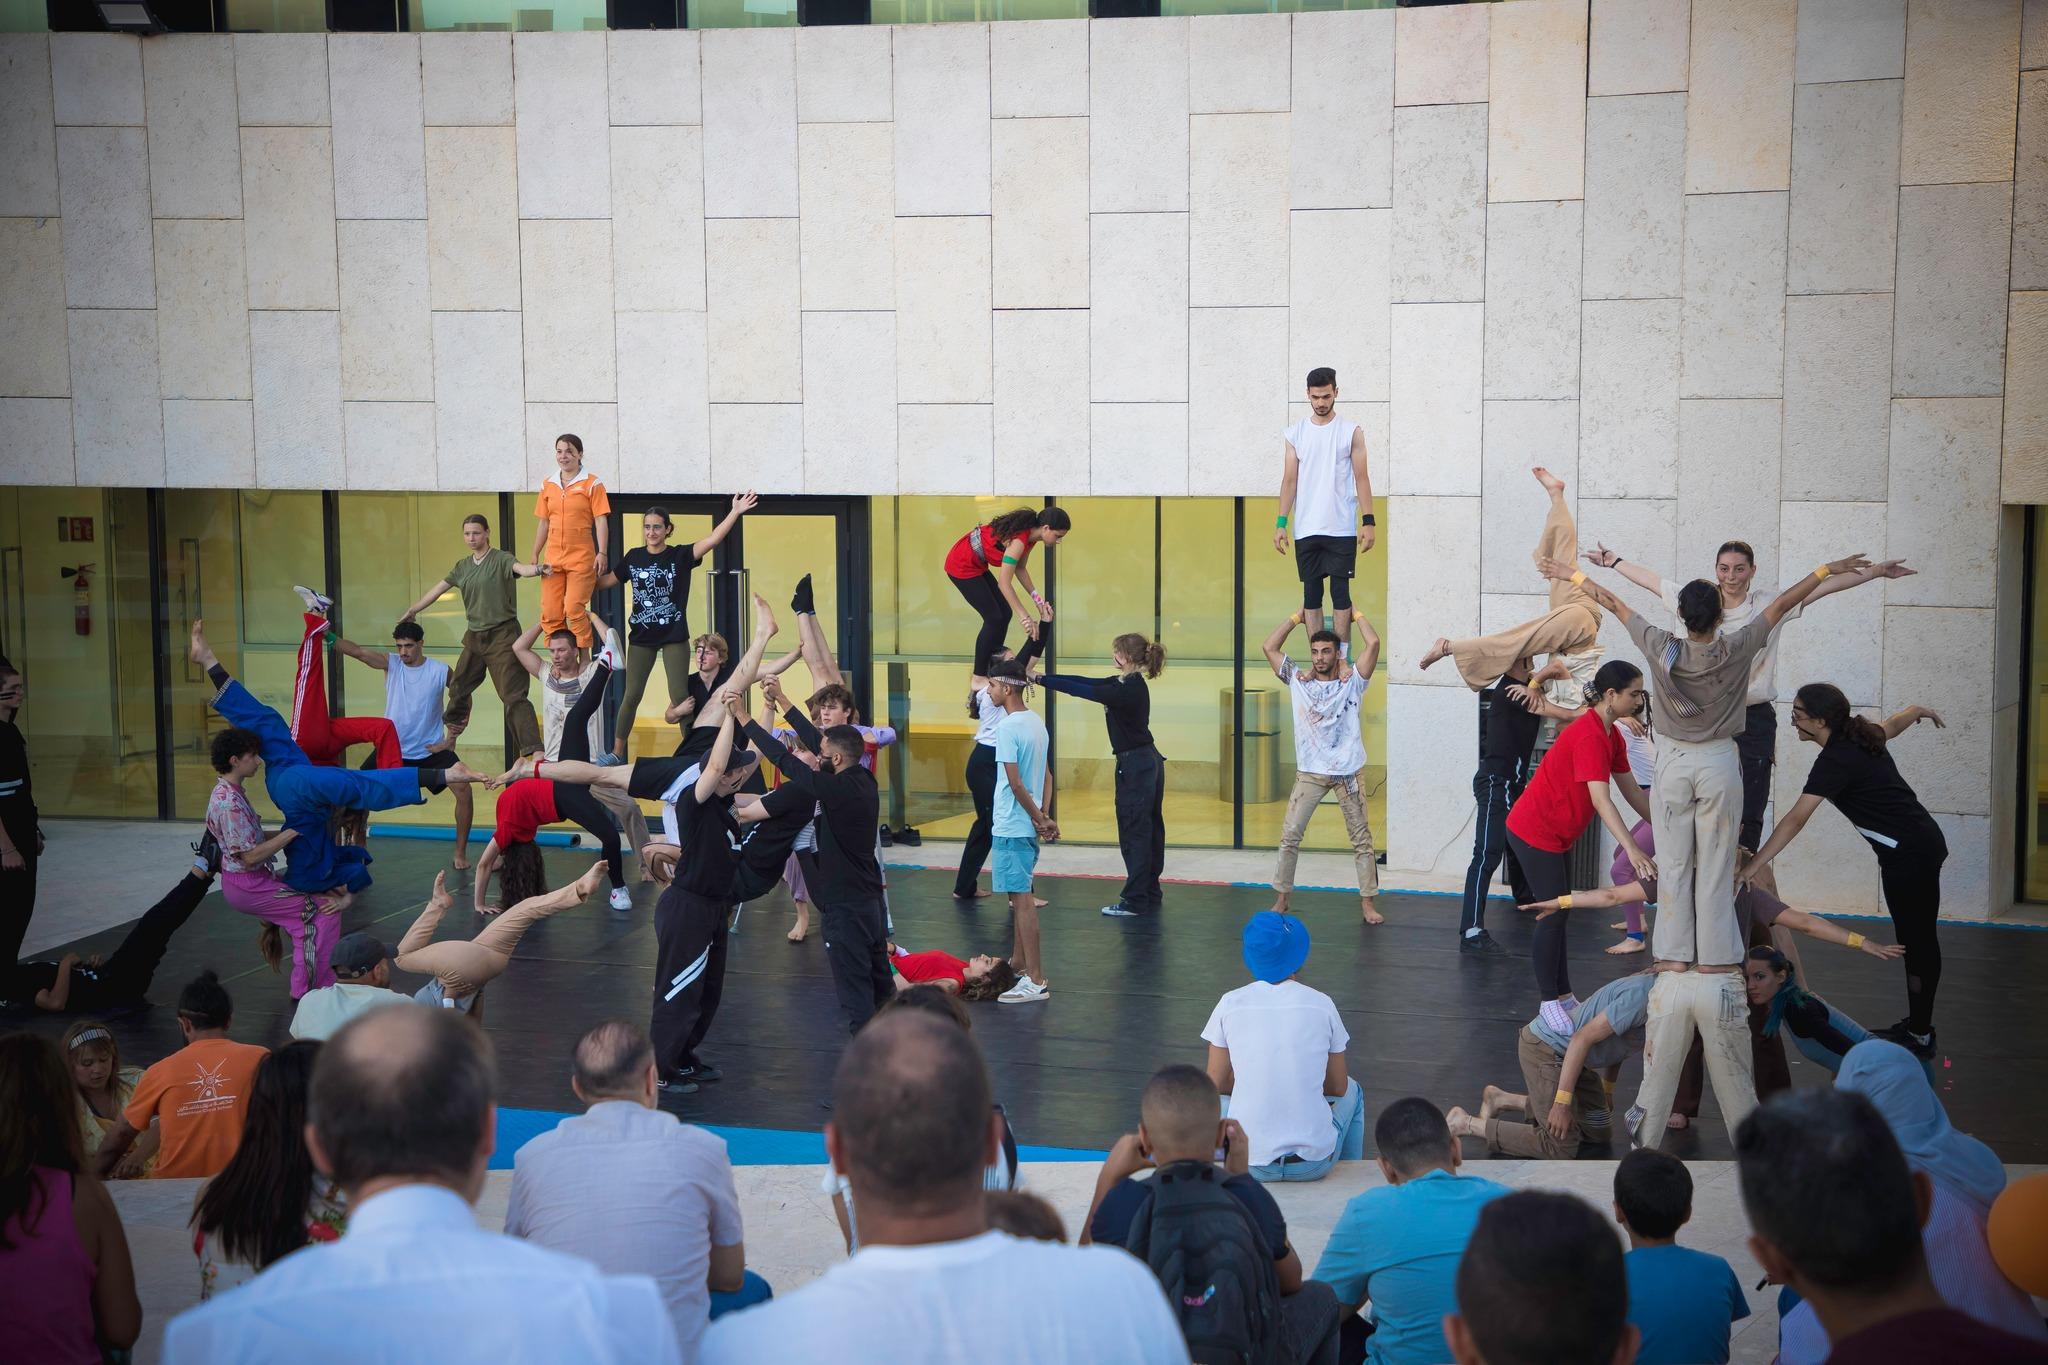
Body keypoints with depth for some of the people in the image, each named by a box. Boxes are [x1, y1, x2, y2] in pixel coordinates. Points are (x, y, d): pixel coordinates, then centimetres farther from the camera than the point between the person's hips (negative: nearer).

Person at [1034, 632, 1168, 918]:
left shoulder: (1130, 689, -20)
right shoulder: (1124, 683, 9)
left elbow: (1082, 690, -20)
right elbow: (1084, 682, 8)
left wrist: (1041, 680, -14)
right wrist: (1041, 678, 5)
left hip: (1135, 765, -10)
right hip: (1148, 762, 10)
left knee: (1134, 833, -4)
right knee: (1150, 830, 14)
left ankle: (1135, 900, 0)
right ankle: (1150, 894, 22)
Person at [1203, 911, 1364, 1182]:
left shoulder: (1230, 1004, -2)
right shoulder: (1322, 1004, 0)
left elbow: (1216, 1085, 6)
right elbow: (1338, 1087, 9)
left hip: (1249, 1164, 0)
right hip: (1314, 1163, 0)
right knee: (1352, 1092, 32)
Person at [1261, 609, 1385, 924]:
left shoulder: (1352, 681, 0)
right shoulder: (1298, 681, 5)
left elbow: (1373, 642, -11)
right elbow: (1269, 647, 2)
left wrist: (1356, 614, 4)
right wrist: (1297, 617, 6)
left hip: (1348, 772, -1)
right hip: (1310, 772, 2)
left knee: (1361, 838, 3)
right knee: (1289, 835, 0)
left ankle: (1368, 901, 10)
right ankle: (1282, 896, 10)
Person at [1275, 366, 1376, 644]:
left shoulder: (1352, 431, 1)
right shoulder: (1294, 434, 7)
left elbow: (1361, 478, 0)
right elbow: (1289, 481, 7)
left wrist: (1369, 521, -7)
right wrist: (1281, 523, 0)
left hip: (1342, 528, -2)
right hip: (1306, 529, 2)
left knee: (1340, 592, -2)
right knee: (1311, 593, 5)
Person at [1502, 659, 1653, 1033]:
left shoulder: (1611, 735, 5)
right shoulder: (1589, 736, -26)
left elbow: (1632, 792, 10)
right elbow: (1601, 800, -33)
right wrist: (1632, 850, -39)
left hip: (1558, 834, 10)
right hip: (1534, 832, -10)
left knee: (1559, 913, 14)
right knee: (1553, 915, -6)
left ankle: (1564, 996, 22)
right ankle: (1550, 1003, 3)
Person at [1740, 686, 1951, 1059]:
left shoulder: (1835, 760, -21)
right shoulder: (1861, 736, 6)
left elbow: (1795, 820, -28)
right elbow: (1894, 724, 30)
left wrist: (1752, 867, -32)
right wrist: (1920, 711, 54)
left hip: (1908, 856, -10)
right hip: (1924, 843, 10)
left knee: (1915, 942, -3)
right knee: (1920, 938, 16)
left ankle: (1919, 1036, 4)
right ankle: (1919, 1025, 26)